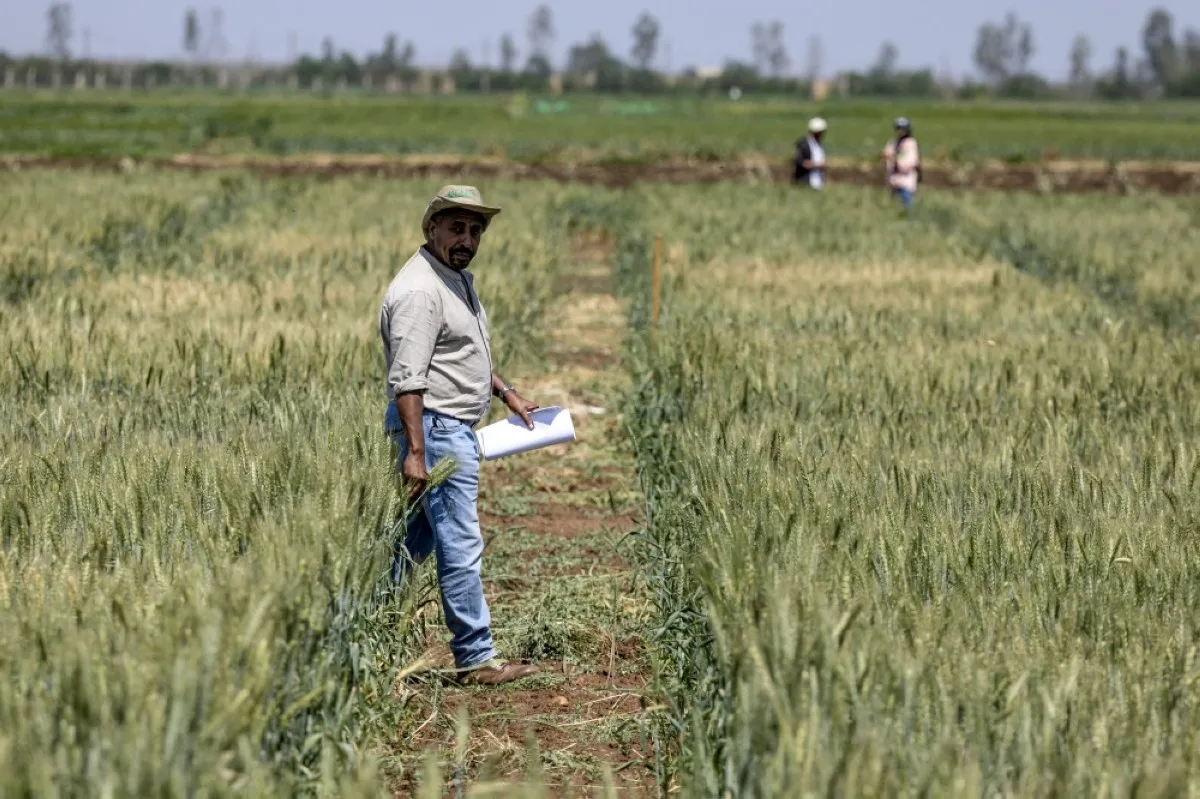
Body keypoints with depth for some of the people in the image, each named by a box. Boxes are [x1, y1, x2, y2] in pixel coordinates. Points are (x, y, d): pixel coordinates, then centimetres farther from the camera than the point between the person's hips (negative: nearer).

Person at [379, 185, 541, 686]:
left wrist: (506, 393, 27)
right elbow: (407, 378, -23)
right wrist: (414, 452, -27)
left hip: (456, 429, 11)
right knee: (460, 545, -8)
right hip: (433, 427, -11)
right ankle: (476, 658, -4)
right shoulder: (419, 290, -18)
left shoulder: (459, 279, 15)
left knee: (416, 539, 14)